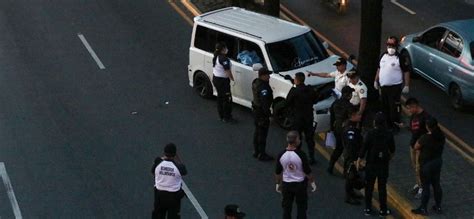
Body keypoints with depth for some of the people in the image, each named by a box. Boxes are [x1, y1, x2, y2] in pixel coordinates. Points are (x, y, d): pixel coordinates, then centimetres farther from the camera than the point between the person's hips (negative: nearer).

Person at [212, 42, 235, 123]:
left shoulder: (216, 57, 6)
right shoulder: (224, 58, -24)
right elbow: (227, 71, -23)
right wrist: (232, 79, -12)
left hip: (215, 79, 10)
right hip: (222, 80, -10)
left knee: (220, 97, 18)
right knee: (227, 98, 0)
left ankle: (221, 116, 26)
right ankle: (227, 117, 5)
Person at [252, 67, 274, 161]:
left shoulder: (256, 82, 4)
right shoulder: (263, 87, -27)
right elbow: (264, 102, -27)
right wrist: (268, 113, -23)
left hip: (256, 110, 10)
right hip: (262, 112, -10)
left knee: (257, 131, 20)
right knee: (262, 133, -1)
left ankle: (256, 151, 31)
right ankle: (261, 154, 6)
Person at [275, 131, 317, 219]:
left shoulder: (281, 155, -14)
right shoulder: (301, 154, -23)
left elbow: (278, 173, -2)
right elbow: (307, 171, -14)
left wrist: (278, 184, 14)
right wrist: (312, 182, 2)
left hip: (286, 184, 2)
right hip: (300, 184, -2)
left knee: (286, 208, 15)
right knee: (301, 208, 14)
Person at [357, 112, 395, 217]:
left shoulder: (370, 134, -16)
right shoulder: (389, 134, -8)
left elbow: (364, 148, -13)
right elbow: (392, 150, 5)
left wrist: (359, 161, 0)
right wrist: (390, 157, 26)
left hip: (371, 164, -1)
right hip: (384, 164, 1)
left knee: (369, 187, 12)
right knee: (382, 187, 9)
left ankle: (368, 208, 18)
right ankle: (383, 210, 15)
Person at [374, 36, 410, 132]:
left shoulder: (400, 58, -12)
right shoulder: (383, 55, 6)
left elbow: (406, 72, -10)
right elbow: (379, 69, 17)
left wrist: (406, 85, -14)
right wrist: (376, 81, 15)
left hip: (395, 87, -6)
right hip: (383, 86, 7)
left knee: (394, 107, -3)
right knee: (385, 107, 16)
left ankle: (395, 126, 8)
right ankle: (387, 124, 31)